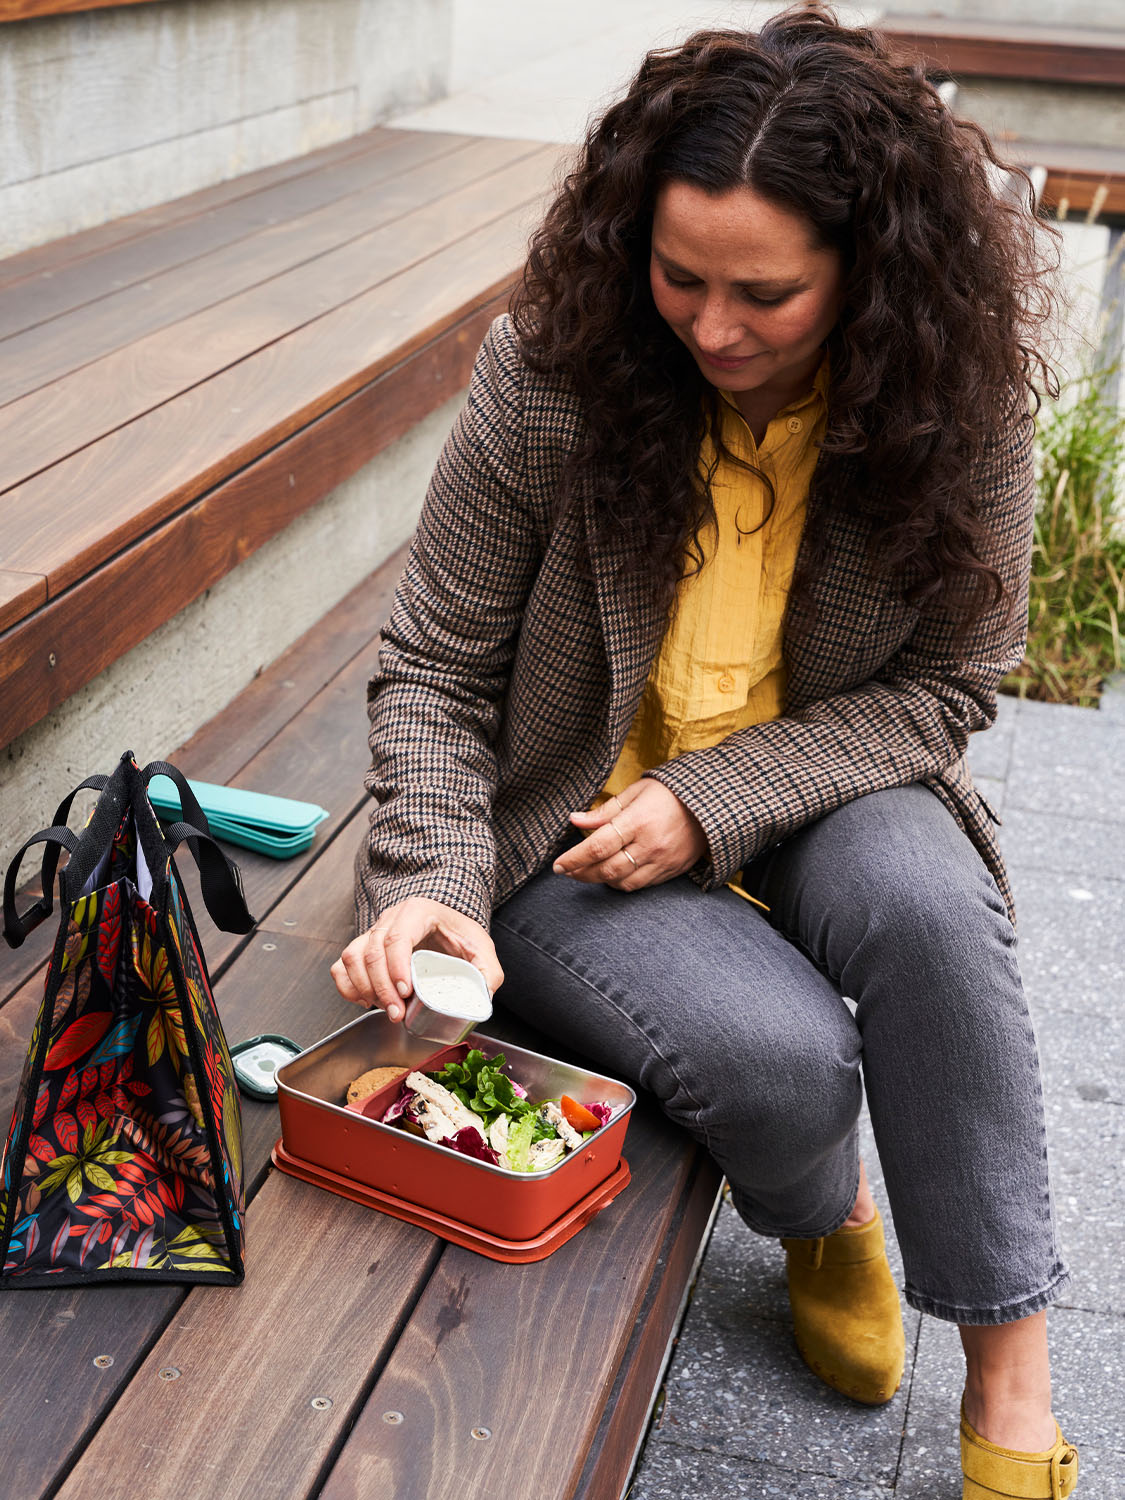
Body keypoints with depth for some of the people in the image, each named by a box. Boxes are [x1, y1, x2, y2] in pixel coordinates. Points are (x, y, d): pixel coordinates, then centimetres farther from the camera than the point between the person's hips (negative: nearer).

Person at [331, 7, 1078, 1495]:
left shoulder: (960, 405, -13)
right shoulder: (551, 376, -16)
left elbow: (943, 685, -6)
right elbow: (433, 672, -7)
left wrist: (715, 797, -19)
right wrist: (431, 881, -23)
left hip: (817, 798, 2)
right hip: (572, 829, -1)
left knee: (920, 901, -32)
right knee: (778, 1053, -28)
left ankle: (1011, 1376, -11)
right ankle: (825, 1219, 13)